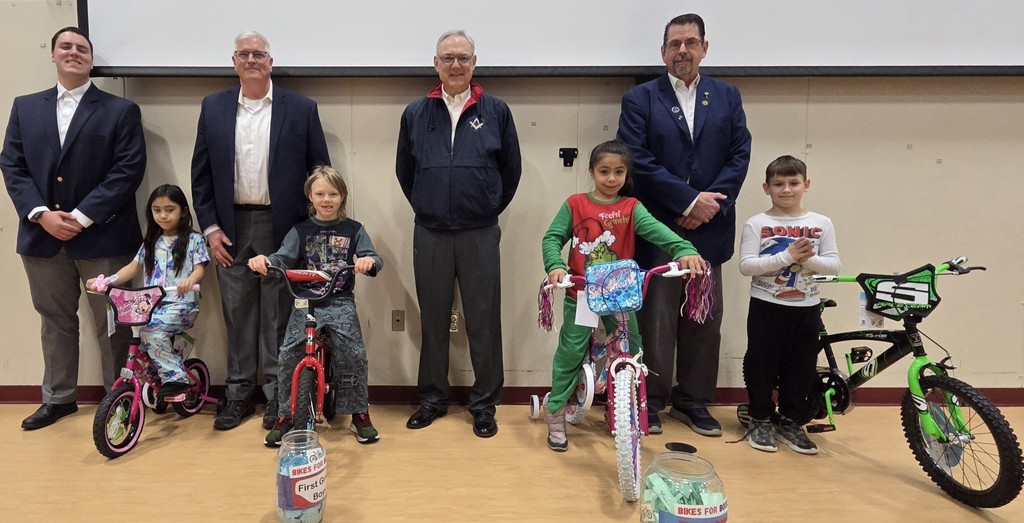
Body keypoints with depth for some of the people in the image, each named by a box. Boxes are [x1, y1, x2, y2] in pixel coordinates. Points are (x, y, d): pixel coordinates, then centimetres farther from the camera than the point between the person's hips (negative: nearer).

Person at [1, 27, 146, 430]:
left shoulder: (121, 111, 1)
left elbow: (129, 170, -9)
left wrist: (82, 216, -15)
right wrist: (40, 214, -9)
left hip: (102, 236, -4)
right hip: (42, 236, 4)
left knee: (111, 323, 4)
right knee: (55, 321, 15)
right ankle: (58, 398, 29)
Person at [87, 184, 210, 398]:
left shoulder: (194, 240, 3)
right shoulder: (151, 242, 18)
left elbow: (199, 269, -8)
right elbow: (134, 267, 17)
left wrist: (190, 280, -32)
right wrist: (106, 281, 1)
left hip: (182, 303, -6)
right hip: (152, 303, 6)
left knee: (151, 329, -29)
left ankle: (175, 377, -19)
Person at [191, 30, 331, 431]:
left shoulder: (301, 109, 0)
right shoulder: (213, 108, 7)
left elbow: (319, 170, 1)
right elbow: (201, 173, 8)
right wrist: (210, 227, 1)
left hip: (282, 227, -2)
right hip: (231, 227, 2)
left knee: (278, 315, 4)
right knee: (237, 314, 9)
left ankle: (277, 393, 17)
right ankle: (239, 393, 21)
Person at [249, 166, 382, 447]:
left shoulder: (353, 230, 8)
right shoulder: (301, 231, 10)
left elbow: (371, 258, -4)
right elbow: (284, 258, -2)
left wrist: (369, 261, -30)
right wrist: (265, 260, -26)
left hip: (340, 302, -1)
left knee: (353, 352, -19)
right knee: (288, 353, -16)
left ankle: (359, 414, -2)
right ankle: (285, 416, 2)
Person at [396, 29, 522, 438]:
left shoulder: (496, 111, 2)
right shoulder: (415, 113, 5)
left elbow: (511, 169, 8)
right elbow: (404, 170, 15)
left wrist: (489, 210, 8)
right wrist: (427, 207, 13)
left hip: (480, 235, -1)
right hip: (429, 234, 2)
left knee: (484, 321, 3)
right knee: (433, 319, 10)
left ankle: (484, 404, 16)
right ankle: (433, 398, 25)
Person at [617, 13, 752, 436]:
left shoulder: (727, 96, 11)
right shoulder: (640, 99, 2)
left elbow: (740, 156, 4)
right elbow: (639, 161, -8)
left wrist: (710, 204, -9)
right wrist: (689, 201, -13)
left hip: (709, 229, 3)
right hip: (658, 228, -3)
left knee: (705, 321, 8)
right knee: (656, 320, 3)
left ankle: (693, 401, 23)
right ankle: (651, 399, 18)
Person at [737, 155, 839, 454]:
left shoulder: (821, 224, 2)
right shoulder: (756, 225, -5)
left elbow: (834, 265, -1)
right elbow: (746, 266, -14)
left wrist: (808, 259, -19)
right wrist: (787, 256, -21)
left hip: (806, 308, 2)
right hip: (766, 307, -2)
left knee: (801, 368, 10)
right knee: (761, 365, 5)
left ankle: (791, 423, 25)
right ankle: (760, 421, 22)